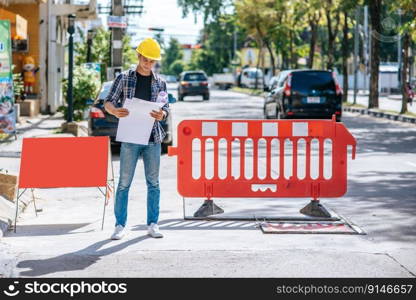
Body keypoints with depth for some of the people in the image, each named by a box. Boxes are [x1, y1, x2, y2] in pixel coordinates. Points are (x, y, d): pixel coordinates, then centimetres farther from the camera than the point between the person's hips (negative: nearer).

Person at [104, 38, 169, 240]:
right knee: (124, 182, -2)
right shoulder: (124, 78, 4)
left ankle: (152, 224, 11)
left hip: (153, 138, 2)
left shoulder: (160, 82, 11)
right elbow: (108, 103, 3)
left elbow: (166, 108, 10)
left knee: (153, 182, 4)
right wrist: (115, 111, -20)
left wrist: (161, 115, -15)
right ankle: (120, 225, 4)